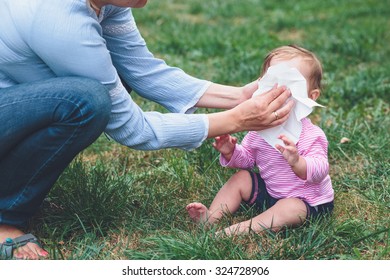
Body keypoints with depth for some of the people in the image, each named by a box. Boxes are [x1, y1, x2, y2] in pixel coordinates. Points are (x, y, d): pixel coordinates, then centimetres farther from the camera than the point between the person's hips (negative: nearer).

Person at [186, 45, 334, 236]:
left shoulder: (311, 134, -23)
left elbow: (318, 172, -31)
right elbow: (247, 158, 8)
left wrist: (297, 161, -51)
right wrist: (231, 153, -14)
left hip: (307, 201, -6)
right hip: (269, 190, 7)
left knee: (290, 209, -33)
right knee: (240, 178, 0)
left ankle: (241, 229, -36)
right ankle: (210, 217, -9)